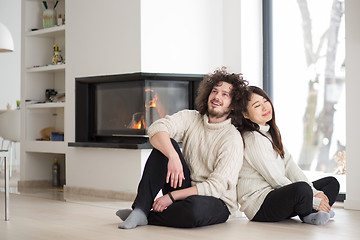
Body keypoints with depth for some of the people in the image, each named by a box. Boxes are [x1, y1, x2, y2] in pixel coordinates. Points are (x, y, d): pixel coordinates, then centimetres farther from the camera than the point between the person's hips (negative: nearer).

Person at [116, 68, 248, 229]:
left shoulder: (233, 139, -12)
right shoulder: (190, 118, 2)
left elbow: (216, 187, -19)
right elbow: (156, 129, -17)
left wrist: (171, 196, -23)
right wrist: (173, 157, -36)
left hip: (217, 201, -4)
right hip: (186, 188, 4)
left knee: (195, 207, -41)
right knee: (166, 145, -17)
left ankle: (149, 217, -14)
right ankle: (140, 209, -22)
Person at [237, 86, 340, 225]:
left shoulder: (271, 132, 15)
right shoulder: (252, 139, -15)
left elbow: (290, 166, 10)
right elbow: (276, 179, -17)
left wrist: (314, 192, -3)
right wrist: (314, 201, -15)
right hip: (259, 206, -10)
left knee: (332, 182, 10)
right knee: (302, 188, -37)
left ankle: (310, 214, -15)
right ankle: (306, 214, -5)